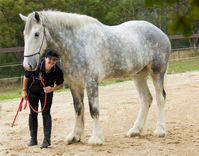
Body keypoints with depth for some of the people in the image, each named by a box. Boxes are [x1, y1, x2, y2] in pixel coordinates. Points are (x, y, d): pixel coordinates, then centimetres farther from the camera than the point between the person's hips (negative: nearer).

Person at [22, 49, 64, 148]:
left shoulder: (57, 71, -26)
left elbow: (61, 85, -8)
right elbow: (26, 77, -11)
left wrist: (52, 89, -28)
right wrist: (24, 90, -4)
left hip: (47, 93, 0)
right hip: (32, 92, 0)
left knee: (46, 114, -7)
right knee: (33, 114, 7)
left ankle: (47, 139, -2)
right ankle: (33, 139, 18)